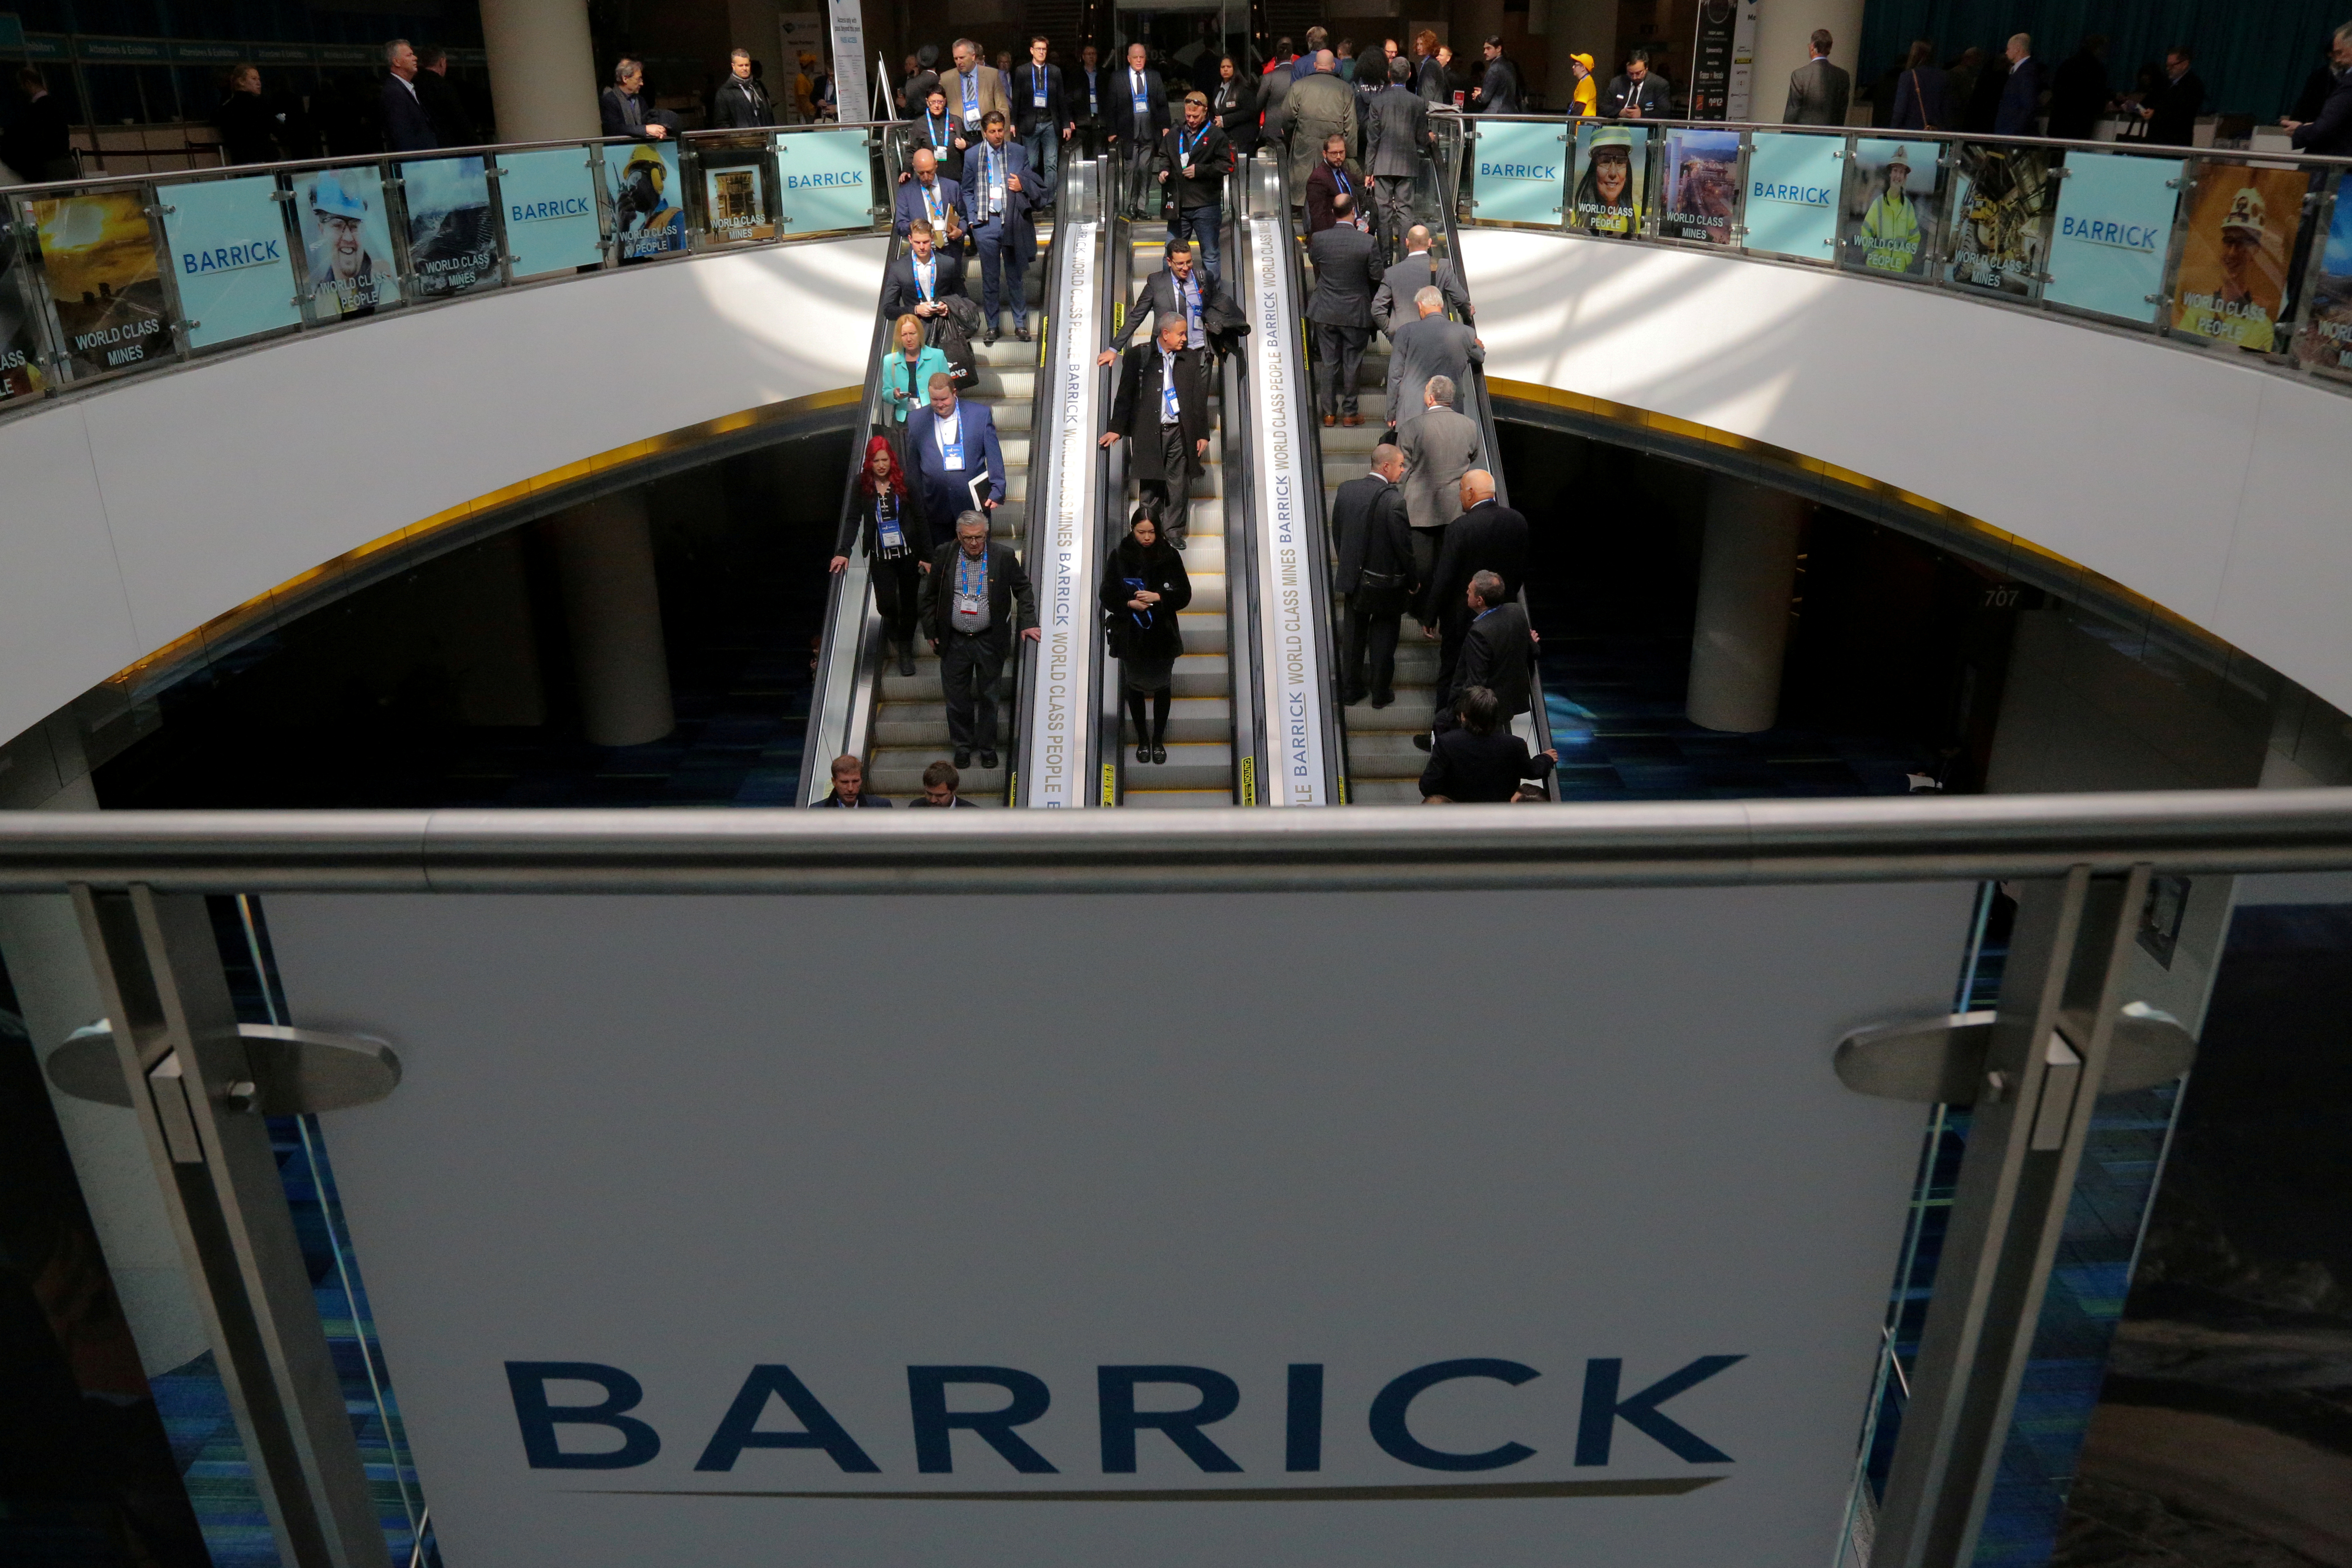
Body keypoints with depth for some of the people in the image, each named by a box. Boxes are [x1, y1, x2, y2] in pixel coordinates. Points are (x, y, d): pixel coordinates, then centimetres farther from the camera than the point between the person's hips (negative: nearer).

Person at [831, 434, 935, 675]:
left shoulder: (905, 482, -5)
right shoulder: (862, 486, -3)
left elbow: (920, 520, -2)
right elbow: (853, 519, -3)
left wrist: (927, 556, -4)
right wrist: (843, 552, -15)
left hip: (909, 554, 0)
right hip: (881, 556, 0)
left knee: (908, 605, 10)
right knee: (887, 606, -7)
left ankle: (906, 651, 28)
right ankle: (891, 635, 27)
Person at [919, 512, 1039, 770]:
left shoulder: (1004, 556, -7)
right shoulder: (945, 555, -4)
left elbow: (1023, 590, 5)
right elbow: (930, 596, 6)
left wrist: (1027, 623, -3)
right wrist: (931, 632, 5)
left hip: (990, 642, -1)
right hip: (955, 641, 1)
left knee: (988, 697, 11)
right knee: (957, 697, 10)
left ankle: (988, 747, 27)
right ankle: (962, 746, 27)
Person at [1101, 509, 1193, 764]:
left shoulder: (1170, 557, -4)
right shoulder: (1119, 557, -4)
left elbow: (1184, 595, -4)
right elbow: (1107, 596, -4)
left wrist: (1158, 598, -20)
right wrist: (1129, 604, -21)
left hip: (1163, 634, 0)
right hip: (1130, 635, 0)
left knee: (1162, 686, 10)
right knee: (1135, 687, 11)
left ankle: (1158, 740, 25)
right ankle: (1142, 740, 25)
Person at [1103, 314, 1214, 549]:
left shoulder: (1192, 359, 10)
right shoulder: (1140, 356, 3)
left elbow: (1199, 399, 12)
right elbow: (1125, 393, 5)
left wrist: (1202, 434, 8)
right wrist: (1116, 428, 2)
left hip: (1180, 432, 2)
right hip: (1149, 432, -2)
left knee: (1178, 485, 3)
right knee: (1151, 486, 2)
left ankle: (1174, 532, 12)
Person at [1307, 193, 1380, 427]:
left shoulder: (1318, 239, -12)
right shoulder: (1368, 242, -17)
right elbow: (1377, 276, -9)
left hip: (1325, 312, 2)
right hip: (1356, 312, -2)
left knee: (1328, 363, 11)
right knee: (1352, 364, 11)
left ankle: (1329, 413, 17)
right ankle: (1349, 412, 18)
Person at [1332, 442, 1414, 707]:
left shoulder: (1346, 490, -5)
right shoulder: (1395, 500, -23)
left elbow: (1337, 533, 6)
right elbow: (1405, 546, -17)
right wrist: (1413, 582, -2)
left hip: (1352, 579, 5)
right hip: (1386, 584, -5)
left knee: (1353, 636, 17)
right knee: (1383, 639, 13)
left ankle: (1350, 690, 27)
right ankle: (1381, 692, 24)